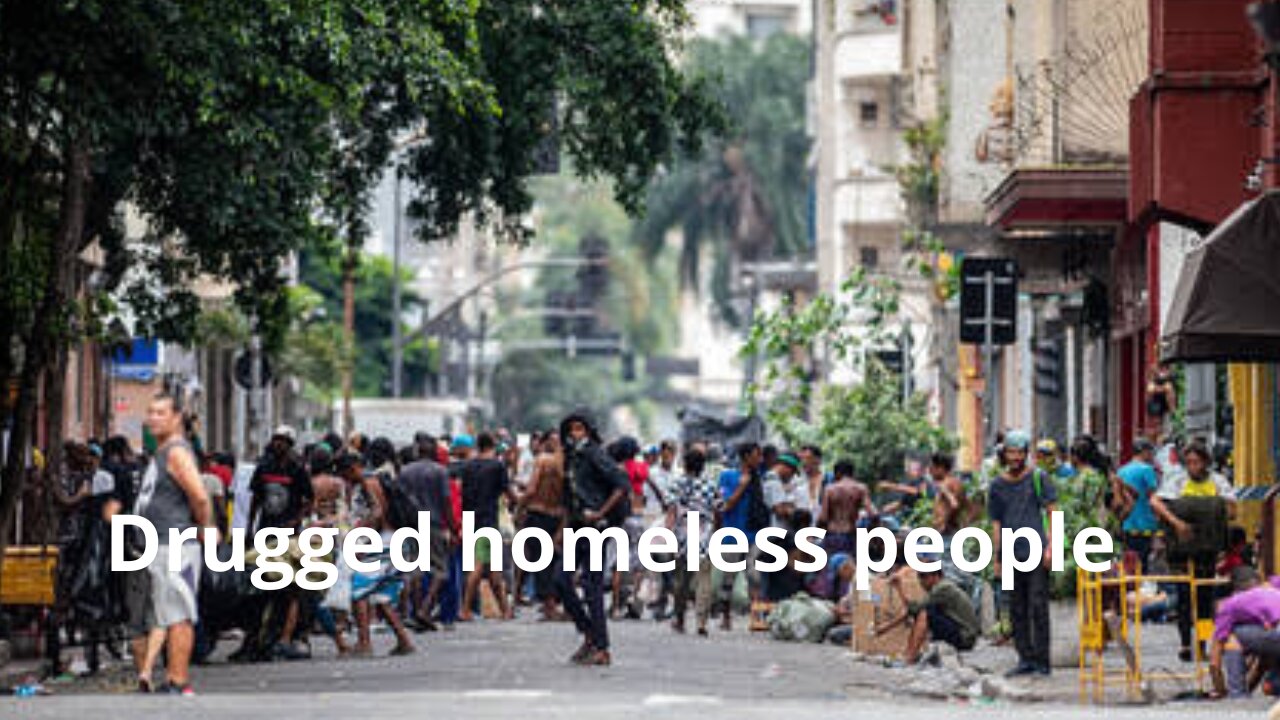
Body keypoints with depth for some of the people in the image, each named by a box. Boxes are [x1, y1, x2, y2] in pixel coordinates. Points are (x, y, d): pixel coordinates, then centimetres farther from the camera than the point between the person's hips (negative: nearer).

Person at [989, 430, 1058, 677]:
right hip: (1012, 555, 4)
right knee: (1017, 609, 6)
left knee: (1038, 605, -7)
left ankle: (1042, 660, -4)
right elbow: (996, 524, 15)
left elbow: (1052, 512, 0)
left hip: (1036, 552, -4)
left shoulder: (1039, 478, 2)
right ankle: (1025, 658, 13)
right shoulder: (997, 485, 12)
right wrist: (996, 558, 11)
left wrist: (1050, 546, -9)